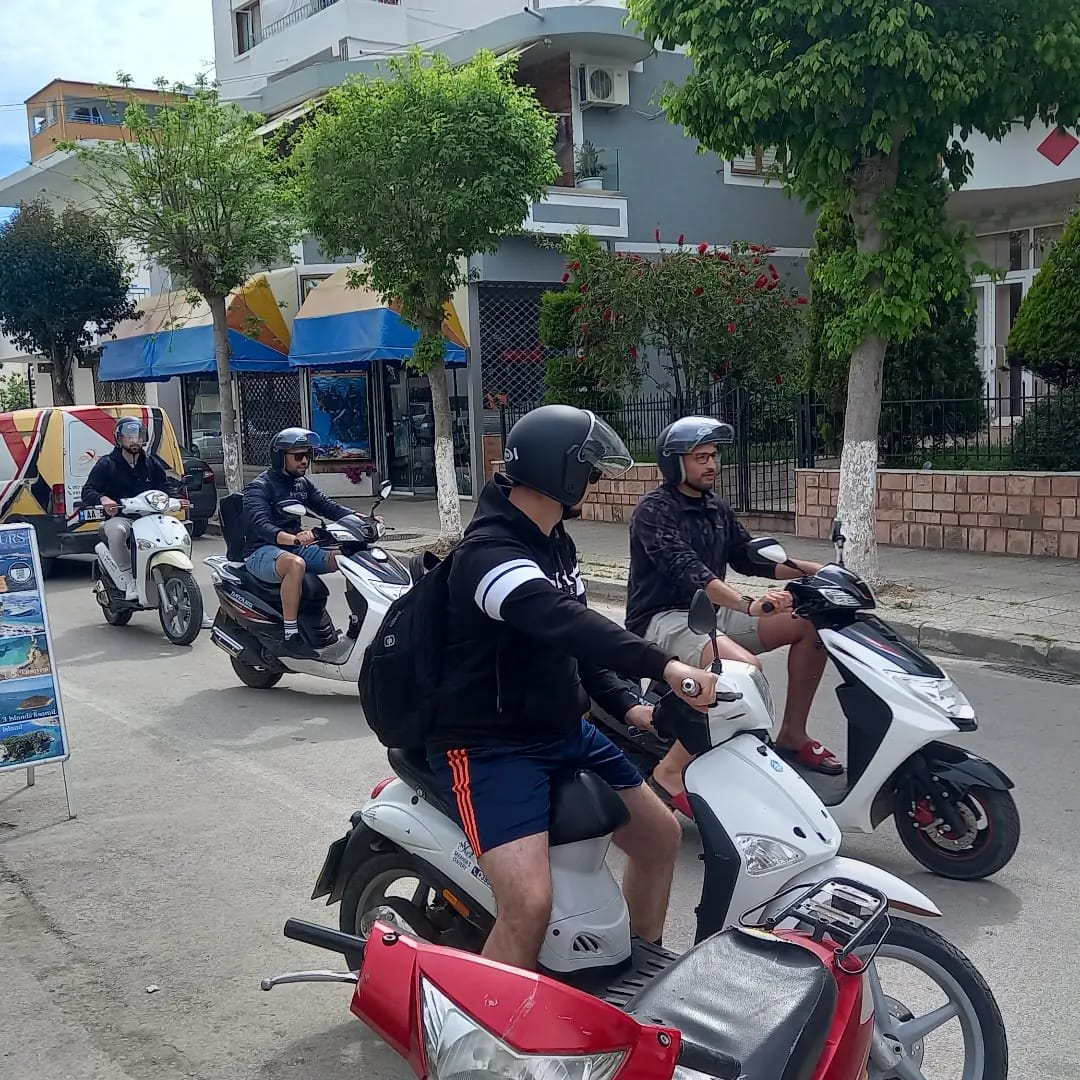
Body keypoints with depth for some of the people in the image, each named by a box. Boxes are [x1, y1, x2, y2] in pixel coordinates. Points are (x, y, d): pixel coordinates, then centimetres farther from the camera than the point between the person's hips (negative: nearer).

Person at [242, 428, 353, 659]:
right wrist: (293, 538, -46)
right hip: (263, 551, -7)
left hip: (297, 546, 7)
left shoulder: (303, 483, 15)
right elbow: (261, 525, -26)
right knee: (296, 564, -40)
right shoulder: (259, 487, -11)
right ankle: (290, 637, -37)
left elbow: (327, 506, 9)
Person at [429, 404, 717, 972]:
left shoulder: (553, 540, 8)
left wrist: (624, 704, 3)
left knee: (660, 837, 16)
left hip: (564, 730, 10)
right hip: (491, 747, -10)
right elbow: (562, 624, -41)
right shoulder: (489, 553, -23)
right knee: (531, 903, -27)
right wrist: (663, 666, -50)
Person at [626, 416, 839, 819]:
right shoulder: (654, 510, -13)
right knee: (745, 667, -36)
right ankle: (671, 770, -28)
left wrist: (811, 570, 6)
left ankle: (792, 735, 8)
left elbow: (747, 557, 21)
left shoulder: (717, 510, 14)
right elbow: (685, 569, -28)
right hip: (664, 620, -9)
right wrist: (748, 605, -41)